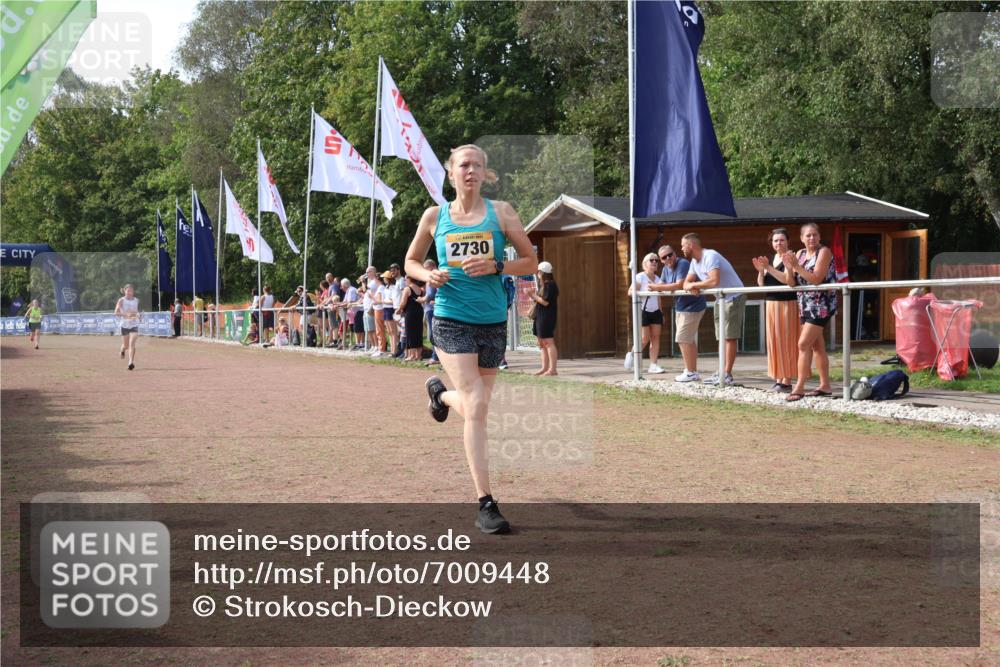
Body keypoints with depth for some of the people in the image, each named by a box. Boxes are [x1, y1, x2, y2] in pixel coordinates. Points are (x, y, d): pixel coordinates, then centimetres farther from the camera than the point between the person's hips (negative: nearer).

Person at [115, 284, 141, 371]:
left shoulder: (136, 300, 6)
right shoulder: (121, 300, -5)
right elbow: (116, 313, -13)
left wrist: (137, 315, 0)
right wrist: (126, 314, -27)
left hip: (134, 325, 1)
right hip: (124, 325, -1)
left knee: (132, 343, -16)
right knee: (126, 345, 9)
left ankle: (131, 362, -20)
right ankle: (123, 350, 47)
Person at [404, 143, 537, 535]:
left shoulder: (501, 212, 3)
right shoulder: (435, 216, 4)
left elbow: (531, 262, 4)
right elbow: (411, 261, 16)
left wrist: (494, 267, -14)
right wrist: (429, 275, -7)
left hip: (493, 321, 2)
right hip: (451, 321, -2)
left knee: (475, 406, 15)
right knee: (476, 407, -14)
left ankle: (440, 392, 52)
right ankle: (485, 504, -9)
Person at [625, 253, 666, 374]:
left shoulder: (657, 279, 13)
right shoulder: (640, 277, -6)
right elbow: (630, 292, -13)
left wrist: (661, 312, 15)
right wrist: (645, 291, -24)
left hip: (655, 312, 6)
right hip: (643, 311, -6)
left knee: (655, 337, -2)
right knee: (645, 338, -8)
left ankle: (653, 365, -2)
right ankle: (631, 354, 19)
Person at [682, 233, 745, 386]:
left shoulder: (710, 257, -23)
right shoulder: (695, 262, 6)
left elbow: (714, 281, -36)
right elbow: (687, 282, 7)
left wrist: (694, 284, -22)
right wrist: (691, 288, -18)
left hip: (734, 297, -10)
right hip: (720, 299, 10)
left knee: (730, 337, -11)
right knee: (722, 337, 12)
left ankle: (727, 375, -12)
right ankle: (722, 372, 17)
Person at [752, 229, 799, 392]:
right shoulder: (770, 259, 15)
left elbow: (787, 279, -21)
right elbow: (762, 284, 12)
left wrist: (768, 268, -23)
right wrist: (761, 271, -6)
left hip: (787, 304, -7)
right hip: (771, 304, 7)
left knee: (785, 341, -7)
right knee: (774, 341, 7)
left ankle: (787, 380, -5)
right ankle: (779, 378, 13)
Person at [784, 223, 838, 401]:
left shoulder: (824, 252, -10)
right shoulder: (800, 254, 10)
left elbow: (816, 279, -20)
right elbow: (792, 283, 6)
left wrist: (796, 266, -23)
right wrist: (789, 268, -12)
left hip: (821, 304, -8)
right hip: (806, 305, 8)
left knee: (804, 344, -13)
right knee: (817, 346, 11)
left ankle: (799, 387, -12)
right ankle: (825, 386, 17)